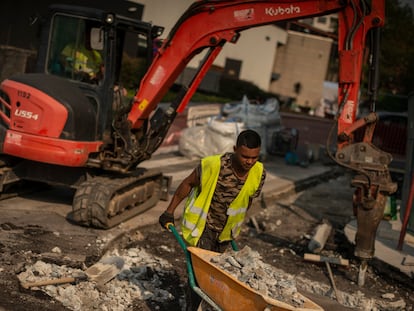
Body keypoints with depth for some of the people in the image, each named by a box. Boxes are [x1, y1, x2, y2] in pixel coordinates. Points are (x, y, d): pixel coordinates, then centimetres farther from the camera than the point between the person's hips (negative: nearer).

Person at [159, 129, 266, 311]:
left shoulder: (259, 174, -14)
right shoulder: (214, 165, -28)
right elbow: (188, 183, -11)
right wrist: (169, 212, -5)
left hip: (225, 230, 5)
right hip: (202, 224, -5)